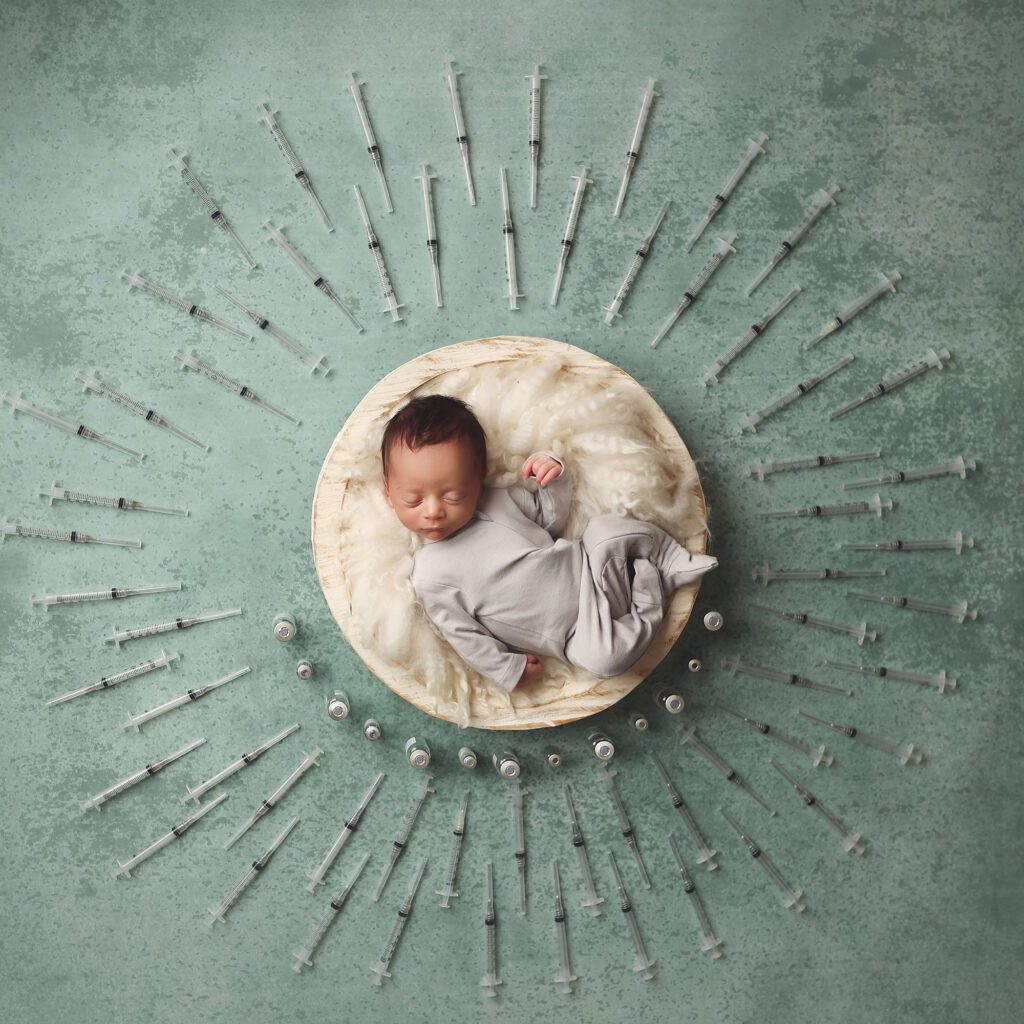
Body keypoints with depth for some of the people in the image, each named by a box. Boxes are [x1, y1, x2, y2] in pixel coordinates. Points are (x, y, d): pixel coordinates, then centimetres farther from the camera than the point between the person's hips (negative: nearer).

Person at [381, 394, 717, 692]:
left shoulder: (499, 500, 0)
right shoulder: (430, 576, -13)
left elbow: (554, 520, 13)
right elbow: (463, 633, -7)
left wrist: (556, 481, -5)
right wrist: (507, 670, -11)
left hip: (588, 567, 4)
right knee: (603, 658, -32)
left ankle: (675, 565, 5)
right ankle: (648, 594, -7)